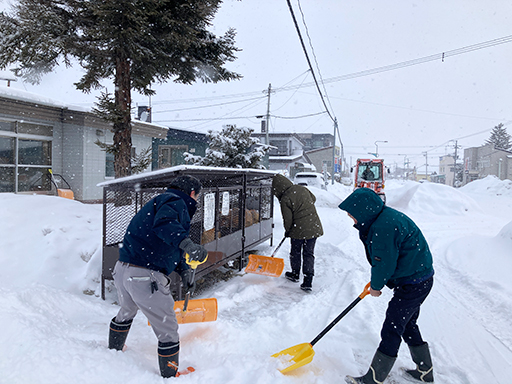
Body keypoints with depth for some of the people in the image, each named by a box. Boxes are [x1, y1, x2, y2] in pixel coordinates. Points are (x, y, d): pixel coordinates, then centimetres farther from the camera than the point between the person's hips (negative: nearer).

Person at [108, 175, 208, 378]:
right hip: (145, 276, -10)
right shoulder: (176, 202, -7)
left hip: (122, 270, 10)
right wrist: (186, 243, -44)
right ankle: (169, 375, 20)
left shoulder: (161, 201, 23)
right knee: (167, 329, 5)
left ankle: (113, 353, 58)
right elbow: (163, 224, -31)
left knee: (126, 312, 36)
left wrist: (183, 268, 14)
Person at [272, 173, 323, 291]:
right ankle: (308, 281, 5)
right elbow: (313, 199, 23)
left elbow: (288, 219, -11)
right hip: (314, 227, 6)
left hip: (299, 229, -6)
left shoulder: (285, 200, -15)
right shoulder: (302, 189, 4)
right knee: (309, 254, 10)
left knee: (295, 252, 17)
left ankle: (295, 274, 36)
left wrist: (287, 231, 8)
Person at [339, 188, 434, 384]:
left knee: (392, 330, -4)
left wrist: (376, 286, -6)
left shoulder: (384, 226, -29)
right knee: (408, 325, 22)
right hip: (419, 279, 11)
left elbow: (385, 264, -23)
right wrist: (375, 281, 11)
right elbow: (383, 258, 14)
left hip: (413, 284, -11)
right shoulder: (384, 217, 5)